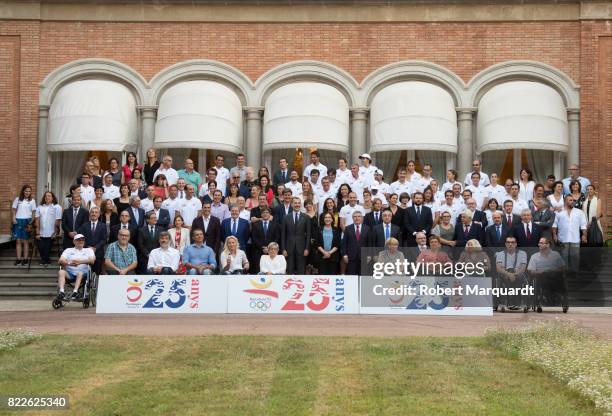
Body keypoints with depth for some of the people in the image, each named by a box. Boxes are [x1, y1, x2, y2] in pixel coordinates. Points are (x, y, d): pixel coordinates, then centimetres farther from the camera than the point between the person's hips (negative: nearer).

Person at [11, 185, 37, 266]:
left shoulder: (32, 201, 2)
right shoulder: (17, 199, 5)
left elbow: (34, 212, 2)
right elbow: (13, 210, 9)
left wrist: (31, 222, -7)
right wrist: (13, 218, -5)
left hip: (27, 221, -1)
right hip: (18, 221, 1)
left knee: (25, 241, 2)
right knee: (18, 241, 4)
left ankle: (25, 258, 6)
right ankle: (18, 258, 7)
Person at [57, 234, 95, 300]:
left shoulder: (88, 250, 23)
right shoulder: (68, 250, 25)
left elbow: (92, 260, 4)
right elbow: (60, 260, 8)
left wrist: (80, 261, -11)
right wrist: (69, 263, -14)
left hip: (83, 272, -1)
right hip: (69, 273, 1)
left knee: (80, 273, -36)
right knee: (61, 272, -31)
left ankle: (75, 291, -53)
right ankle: (61, 291, -46)